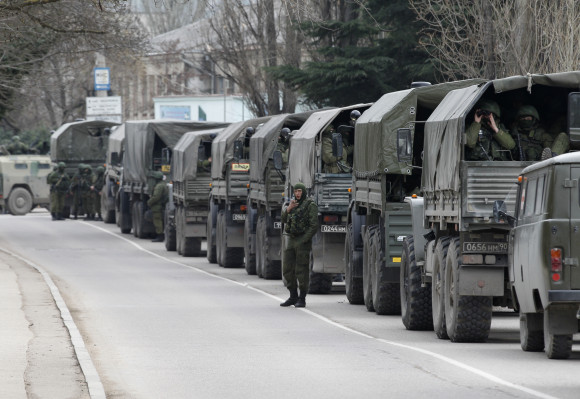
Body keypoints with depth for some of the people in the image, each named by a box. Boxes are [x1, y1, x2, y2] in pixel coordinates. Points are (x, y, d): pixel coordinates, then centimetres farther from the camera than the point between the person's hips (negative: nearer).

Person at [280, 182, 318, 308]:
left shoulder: (310, 205, -6)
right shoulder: (293, 204, 15)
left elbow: (314, 225, -12)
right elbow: (284, 219, 5)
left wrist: (303, 241, -16)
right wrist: (288, 208, -13)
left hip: (303, 241, -7)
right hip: (290, 240, 7)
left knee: (302, 271, -6)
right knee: (288, 269, 7)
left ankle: (302, 299, -1)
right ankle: (293, 297, 17)